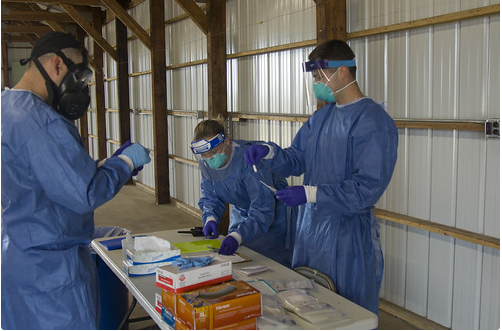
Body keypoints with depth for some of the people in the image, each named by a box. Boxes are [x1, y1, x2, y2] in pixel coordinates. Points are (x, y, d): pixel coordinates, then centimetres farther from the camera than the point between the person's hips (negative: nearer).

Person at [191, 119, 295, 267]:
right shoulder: (205, 162, -11)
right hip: (241, 214, 6)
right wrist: (210, 218, -19)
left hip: (274, 216, -6)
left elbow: (263, 209, -37)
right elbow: (210, 197, 2)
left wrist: (237, 236, -49)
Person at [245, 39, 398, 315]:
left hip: (348, 233, -7)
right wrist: (269, 152, -7)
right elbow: (296, 160, 13)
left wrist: (310, 194, -23)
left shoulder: (374, 122, -16)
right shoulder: (321, 117, 9)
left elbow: (368, 188, -21)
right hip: (309, 226, 7)